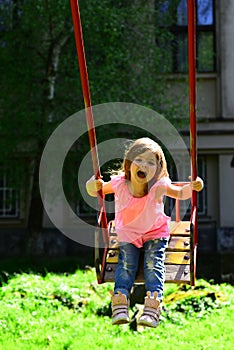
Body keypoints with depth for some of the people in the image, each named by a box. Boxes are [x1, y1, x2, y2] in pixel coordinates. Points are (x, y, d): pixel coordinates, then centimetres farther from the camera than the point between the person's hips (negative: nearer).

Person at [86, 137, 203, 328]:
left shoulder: (159, 186, -25)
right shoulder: (119, 184, -21)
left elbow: (180, 193, -6)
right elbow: (96, 191, -5)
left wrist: (192, 187, -28)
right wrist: (94, 185, -30)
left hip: (155, 232, -1)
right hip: (128, 233, 1)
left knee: (154, 264, -15)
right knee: (126, 264, -11)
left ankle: (152, 309, -21)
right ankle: (120, 307, -14)